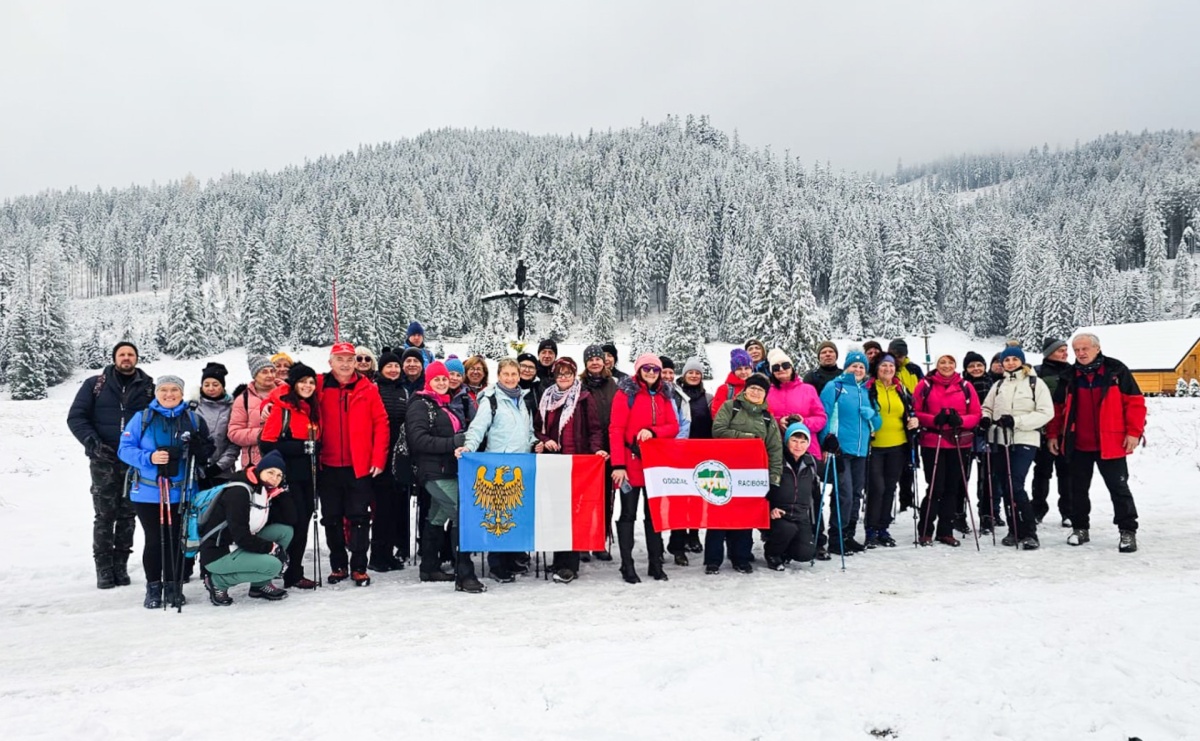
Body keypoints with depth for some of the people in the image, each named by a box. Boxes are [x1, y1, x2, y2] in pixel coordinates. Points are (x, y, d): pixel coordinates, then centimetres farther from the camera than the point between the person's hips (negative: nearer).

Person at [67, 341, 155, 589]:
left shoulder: (149, 387, 8)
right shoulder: (94, 385, 7)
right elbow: (76, 417, 4)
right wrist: (93, 443, -10)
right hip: (104, 460, -1)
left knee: (127, 515, 4)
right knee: (105, 516, -2)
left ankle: (121, 565, 13)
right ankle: (104, 568, 5)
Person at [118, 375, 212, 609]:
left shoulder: (193, 419, 5)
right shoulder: (142, 418, 0)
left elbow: (207, 453, 9)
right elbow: (125, 449, -3)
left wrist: (199, 447, -14)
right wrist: (149, 458, -19)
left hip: (181, 492, 1)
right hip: (148, 492, -1)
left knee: (175, 540, 7)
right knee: (153, 540, 4)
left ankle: (173, 586, 19)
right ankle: (153, 588, 17)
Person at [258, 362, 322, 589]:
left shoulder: (313, 408, 11)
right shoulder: (282, 408, -10)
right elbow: (267, 444, -16)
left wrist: (314, 447, 5)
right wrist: (302, 446, -19)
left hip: (306, 476, 7)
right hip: (287, 477, -7)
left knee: (302, 524, 10)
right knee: (293, 523, -7)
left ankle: (295, 573, 21)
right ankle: (293, 574, 5)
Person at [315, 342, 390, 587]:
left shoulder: (368, 389, -1)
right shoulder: (319, 387, 2)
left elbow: (381, 424, -2)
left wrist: (378, 459, -6)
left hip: (360, 466, -2)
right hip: (328, 467, 2)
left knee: (359, 518, 3)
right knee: (332, 519, 11)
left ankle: (359, 568, 12)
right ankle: (337, 565, 23)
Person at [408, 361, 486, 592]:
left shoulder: (447, 406, 20)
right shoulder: (420, 405, -6)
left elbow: (461, 433, 30)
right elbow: (419, 440, -18)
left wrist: (464, 442, 8)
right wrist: (452, 443, -23)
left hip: (450, 470, 9)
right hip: (434, 471, -9)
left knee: (438, 519, 16)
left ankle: (430, 569, 28)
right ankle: (464, 576, -19)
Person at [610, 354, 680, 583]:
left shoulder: (663, 395, 11)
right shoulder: (626, 392, -5)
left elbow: (673, 426, 5)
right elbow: (616, 430, -12)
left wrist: (652, 431, -16)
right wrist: (618, 464, -19)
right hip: (631, 462, -5)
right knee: (628, 514, 2)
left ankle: (656, 564, 18)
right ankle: (627, 566, 7)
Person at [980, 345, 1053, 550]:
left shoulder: (1035, 383, 0)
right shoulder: (998, 385, 14)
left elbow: (1046, 413, -6)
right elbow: (987, 407, 20)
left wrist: (1016, 421, -17)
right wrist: (985, 418, -4)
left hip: (1024, 441, -5)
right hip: (999, 440, 5)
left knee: (1016, 487, -14)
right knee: (1005, 487, 7)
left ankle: (1029, 532, -5)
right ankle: (1014, 530, 19)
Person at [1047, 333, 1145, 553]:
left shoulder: (1116, 370, -4)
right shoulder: (1070, 376, 6)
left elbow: (1135, 402, -4)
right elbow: (1058, 407, 12)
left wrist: (1134, 432, -10)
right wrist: (1053, 434, 7)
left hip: (1110, 444, -3)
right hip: (1078, 445, 3)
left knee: (1119, 488, 3)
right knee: (1078, 488, 10)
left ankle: (1128, 531, 11)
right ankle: (1080, 528, 22)